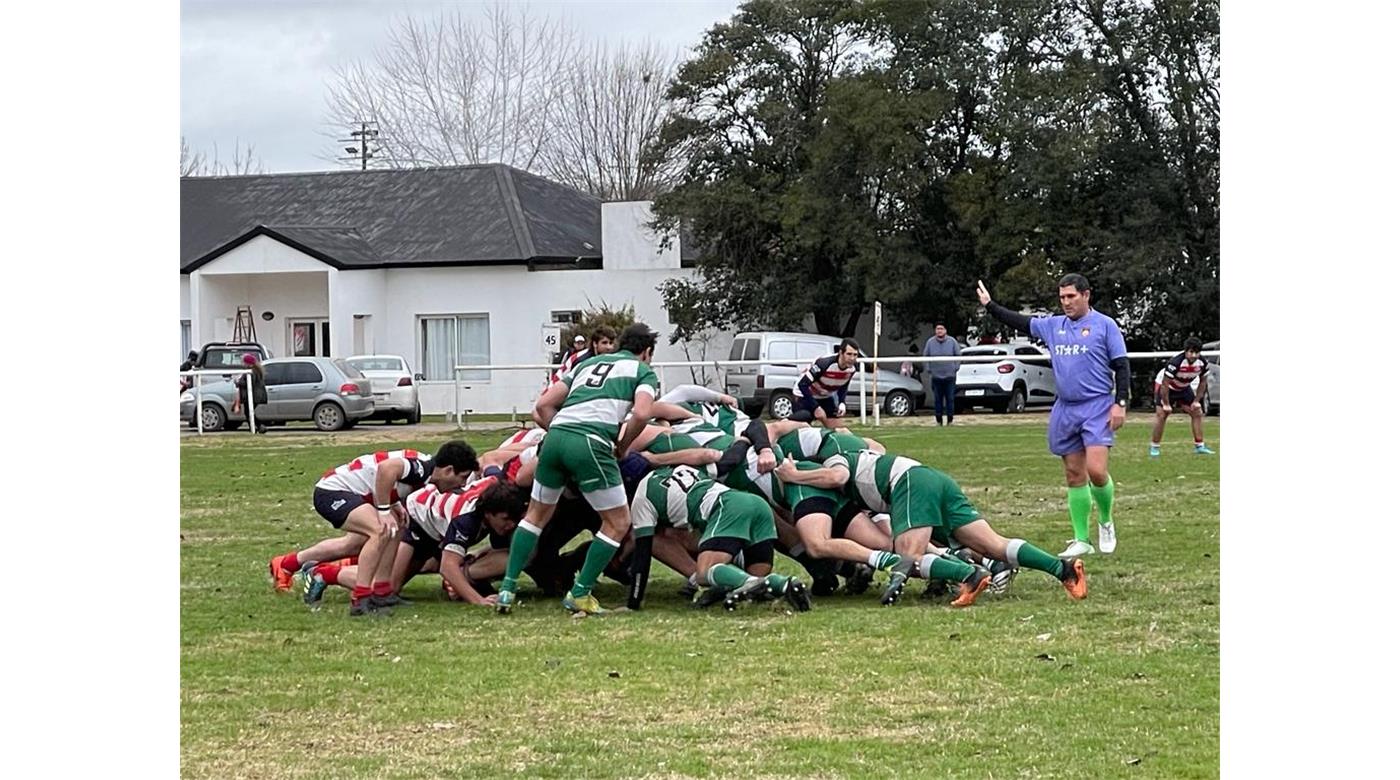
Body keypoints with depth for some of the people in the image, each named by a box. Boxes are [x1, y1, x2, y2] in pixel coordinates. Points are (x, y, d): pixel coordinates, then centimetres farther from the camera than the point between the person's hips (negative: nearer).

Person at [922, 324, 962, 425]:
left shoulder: (952, 341, -2)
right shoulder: (930, 342, 0)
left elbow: (958, 355, 5)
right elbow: (925, 356, 8)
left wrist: (955, 368, -1)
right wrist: (928, 369, 2)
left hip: (950, 376, -1)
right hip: (936, 376, 1)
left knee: (950, 399, 1)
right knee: (937, 400, 2)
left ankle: (950, 421, 9)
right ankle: (939, 421, 10)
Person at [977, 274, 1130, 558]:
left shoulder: (1105, 325, -2)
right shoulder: (1053, 325, 12)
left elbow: (1121, 366, -3)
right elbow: (1021, 322, 23)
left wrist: (1120, 403, -10)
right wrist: (990, 306, 22)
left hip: (1097, 407, -5)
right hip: (1065, 409, 5)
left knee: (1096, 471, -17)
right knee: (1074, 475, 6)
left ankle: (1106, 523, 10)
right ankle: (1081, 540, 10)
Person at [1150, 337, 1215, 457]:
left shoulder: (1203, 363, -20)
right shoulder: (1175, 362, -37)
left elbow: (1203, 382, -1)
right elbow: (1165, 384, -30)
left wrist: (1196, 401, -5)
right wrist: (1166, 404, -24)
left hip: (1184, 388, 6)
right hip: (1166, 386, -6)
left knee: (1197, 413, 1)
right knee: (1161, 415, -15)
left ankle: (1200, 446, 9)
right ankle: (1154, 447, -4)